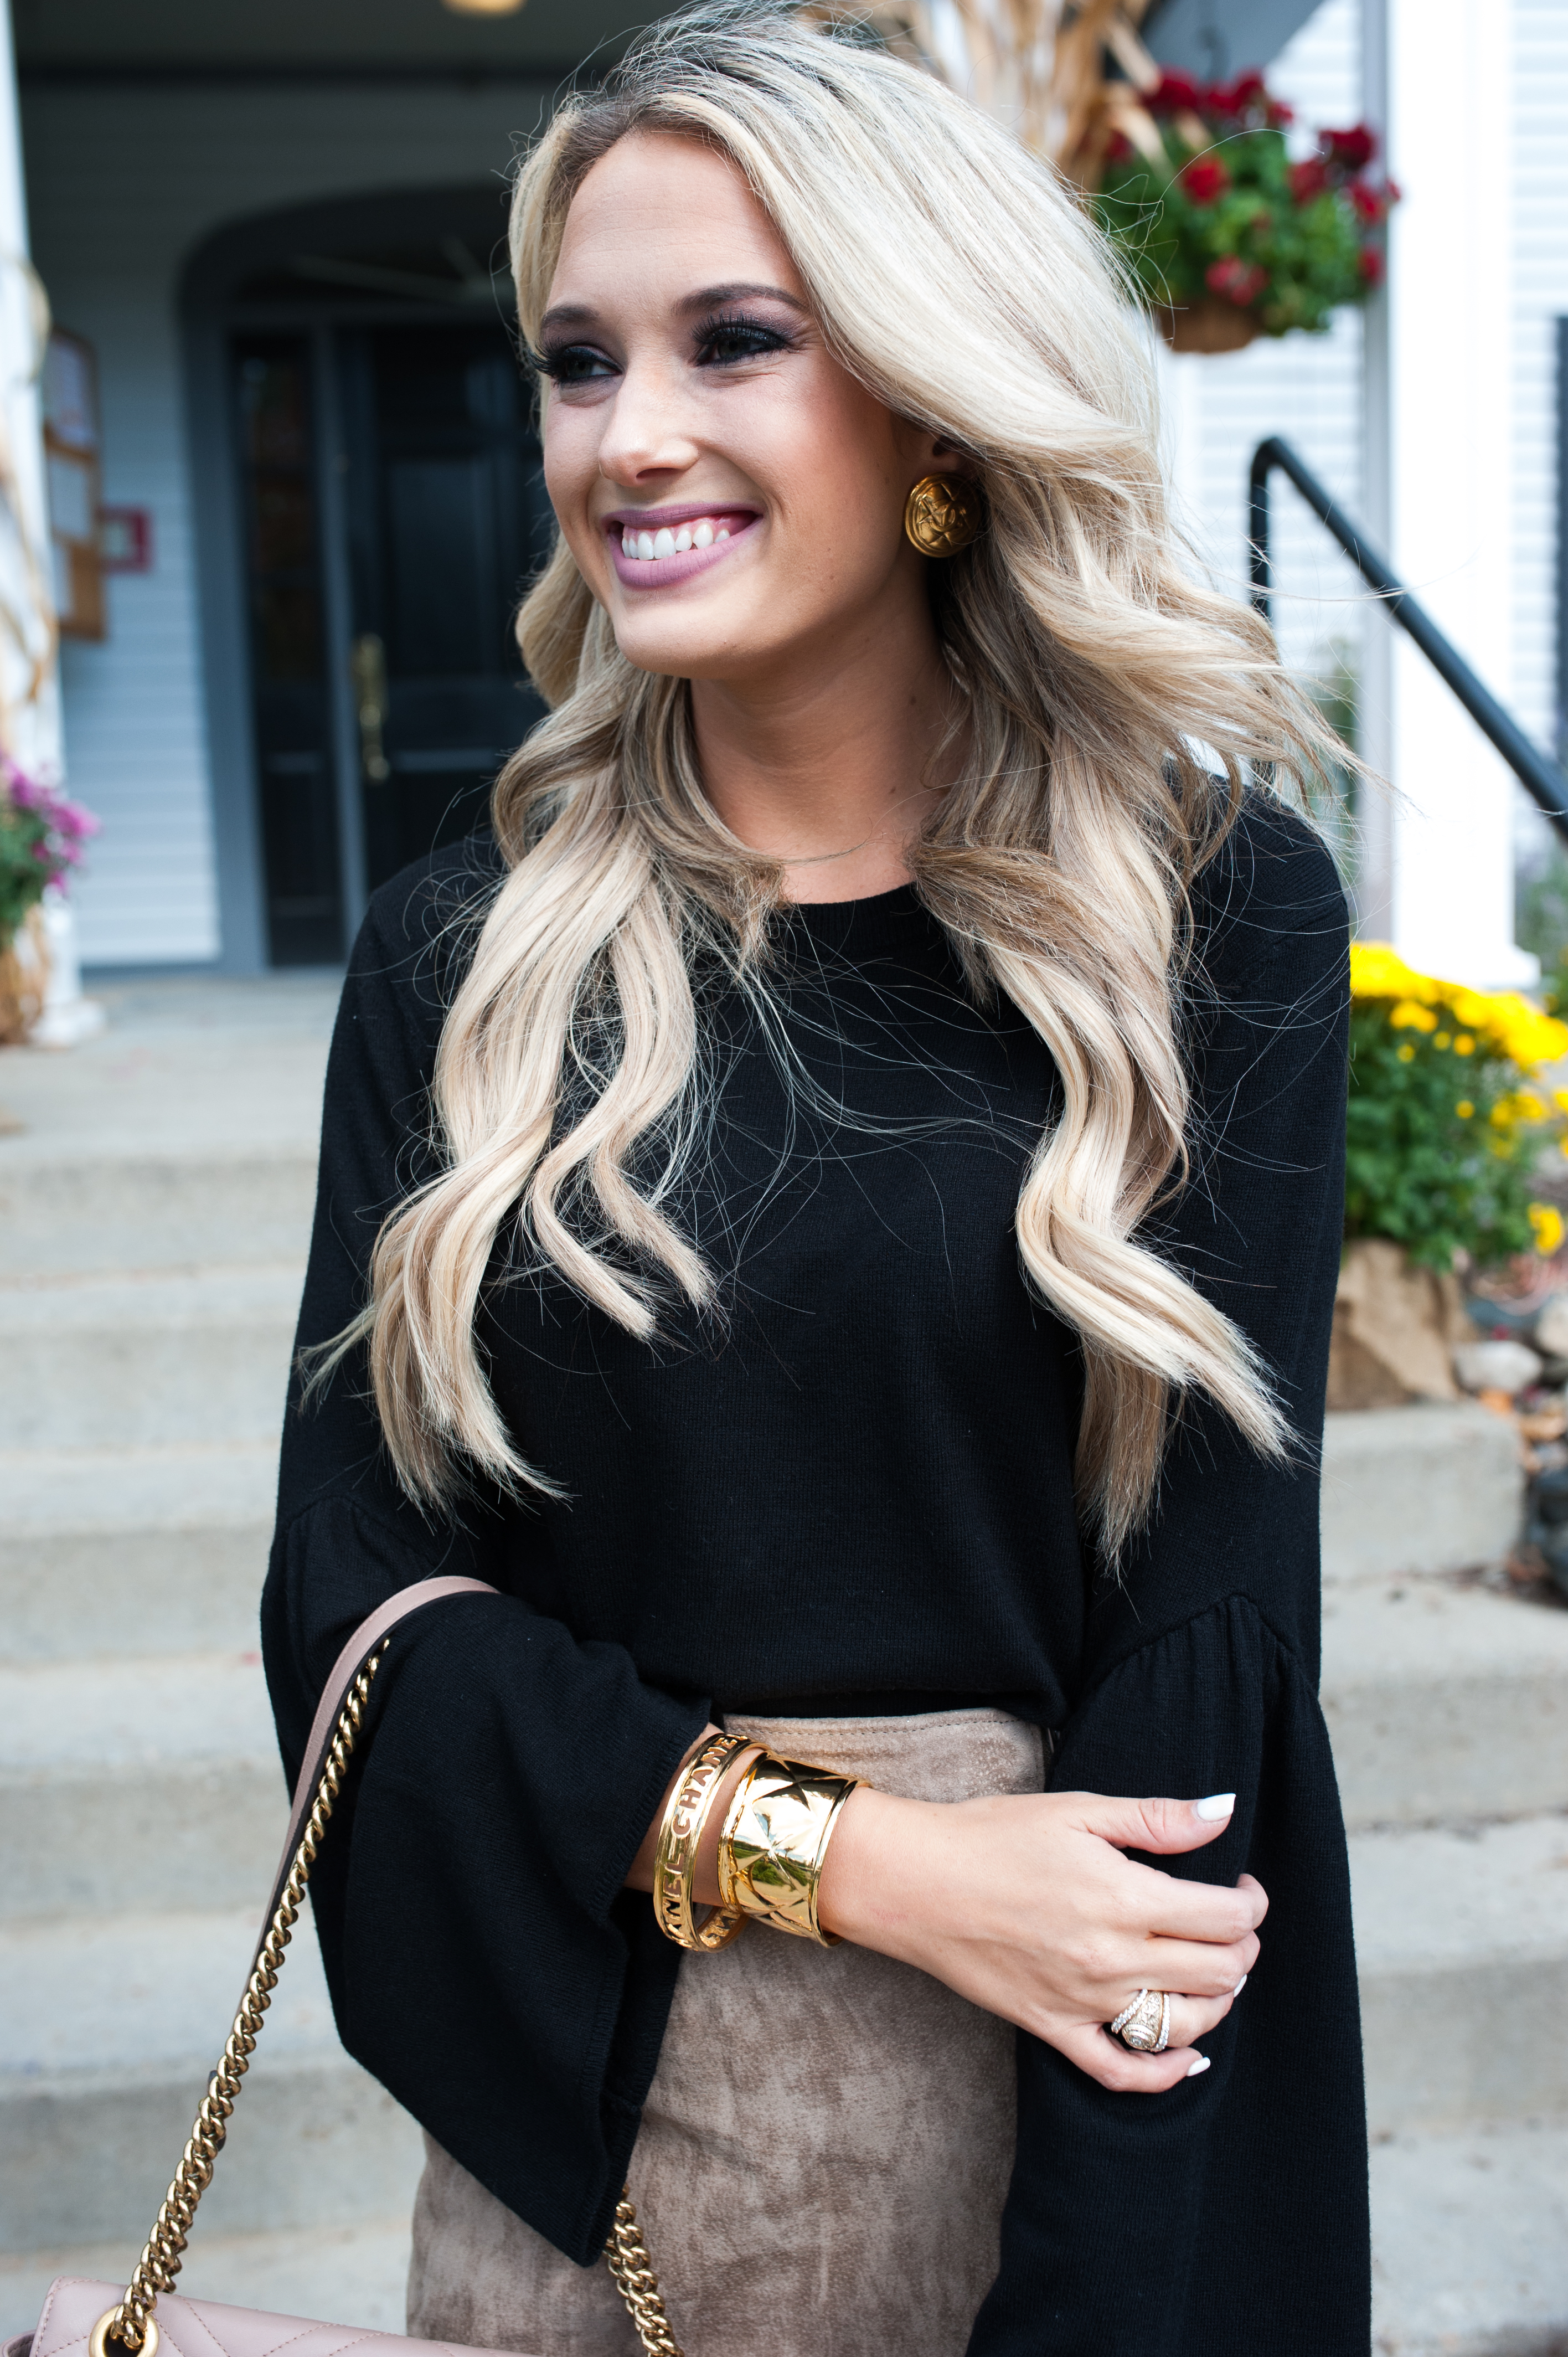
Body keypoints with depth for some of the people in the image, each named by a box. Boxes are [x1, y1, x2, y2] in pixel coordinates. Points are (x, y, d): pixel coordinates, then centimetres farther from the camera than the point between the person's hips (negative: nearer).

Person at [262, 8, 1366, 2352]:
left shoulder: (1213, 908, -9)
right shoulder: (456, 964, -4)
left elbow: (1210, 1607, -12)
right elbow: (355, 1583, -5)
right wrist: (860, 1858, -16)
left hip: (1098, 2097, -1)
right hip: (584, 2081, 2)